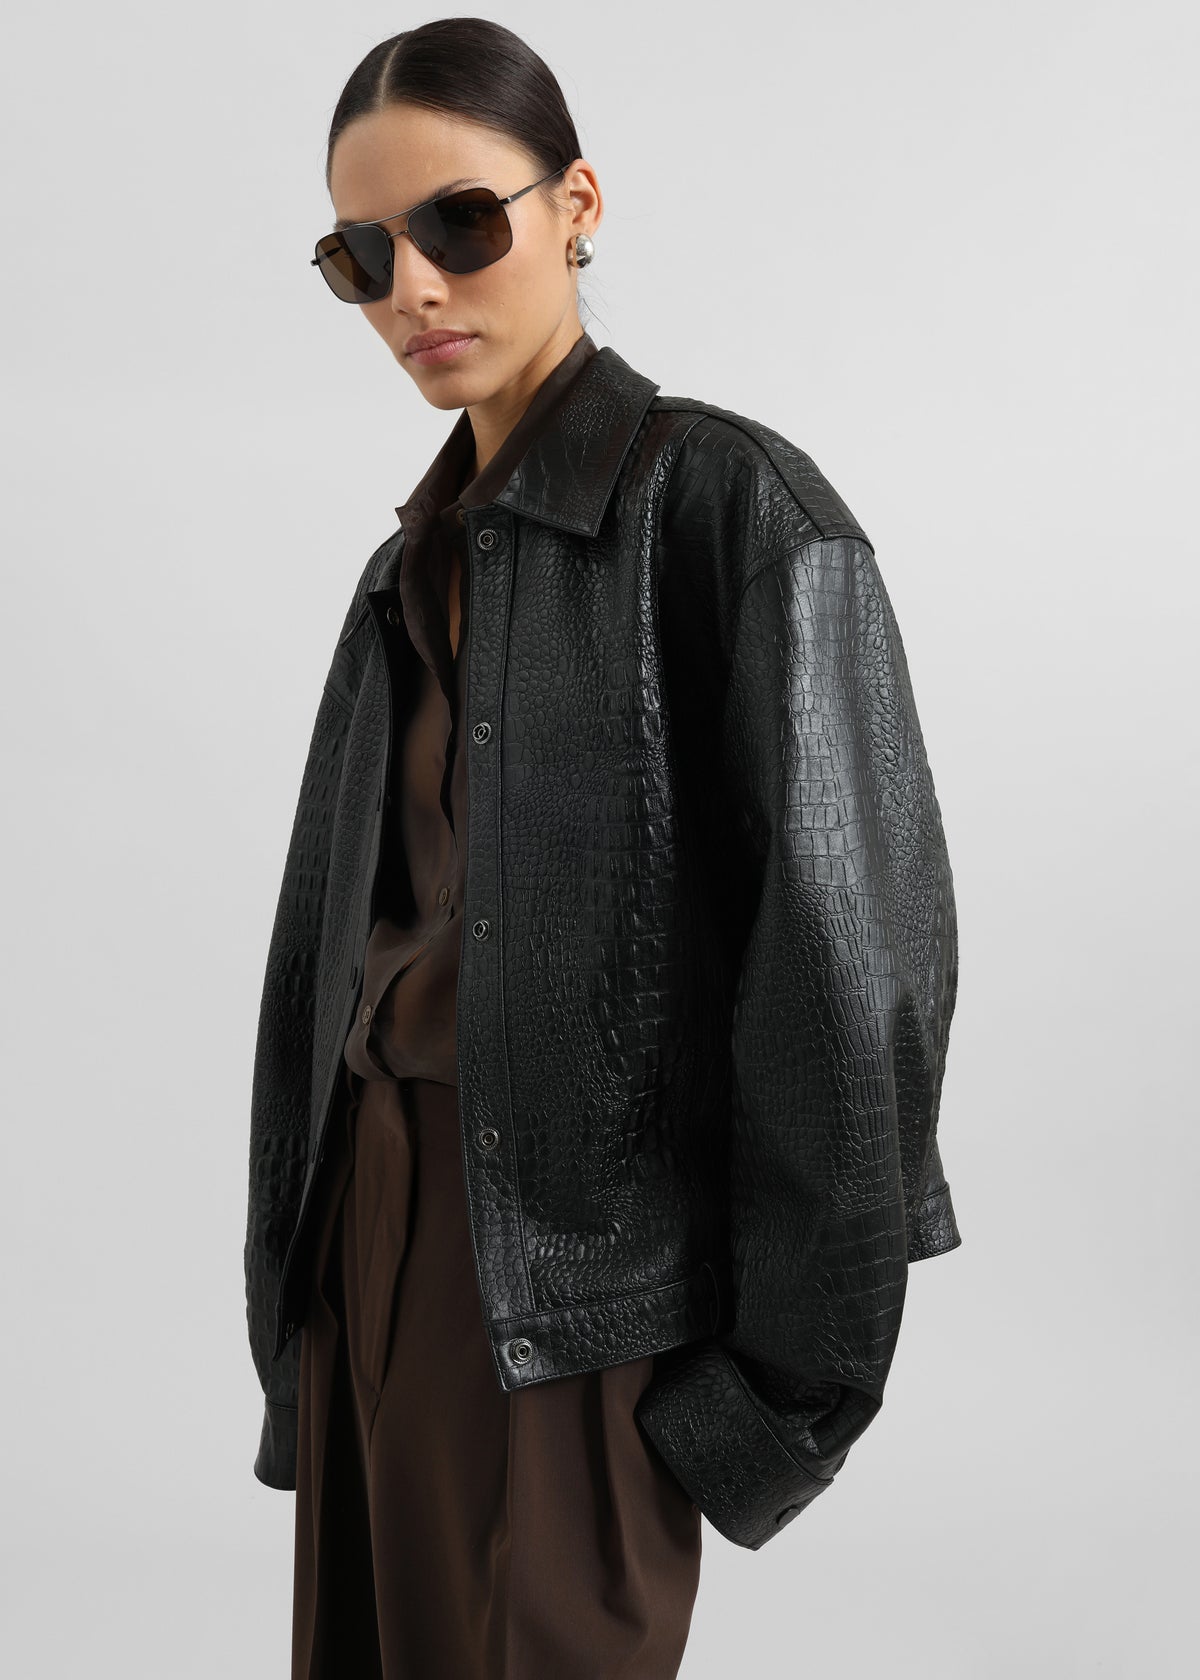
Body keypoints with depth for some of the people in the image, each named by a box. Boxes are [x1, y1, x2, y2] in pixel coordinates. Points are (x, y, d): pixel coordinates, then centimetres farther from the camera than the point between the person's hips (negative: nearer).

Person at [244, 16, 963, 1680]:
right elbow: (343, 921, 14)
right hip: (375, 1208, 7)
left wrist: (785, 1371, -14)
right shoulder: (416, 562, 12)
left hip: (580, 1251, -6)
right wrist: (294, 1269, 12)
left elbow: (847, 948, -13)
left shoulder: (734, 504, -9)